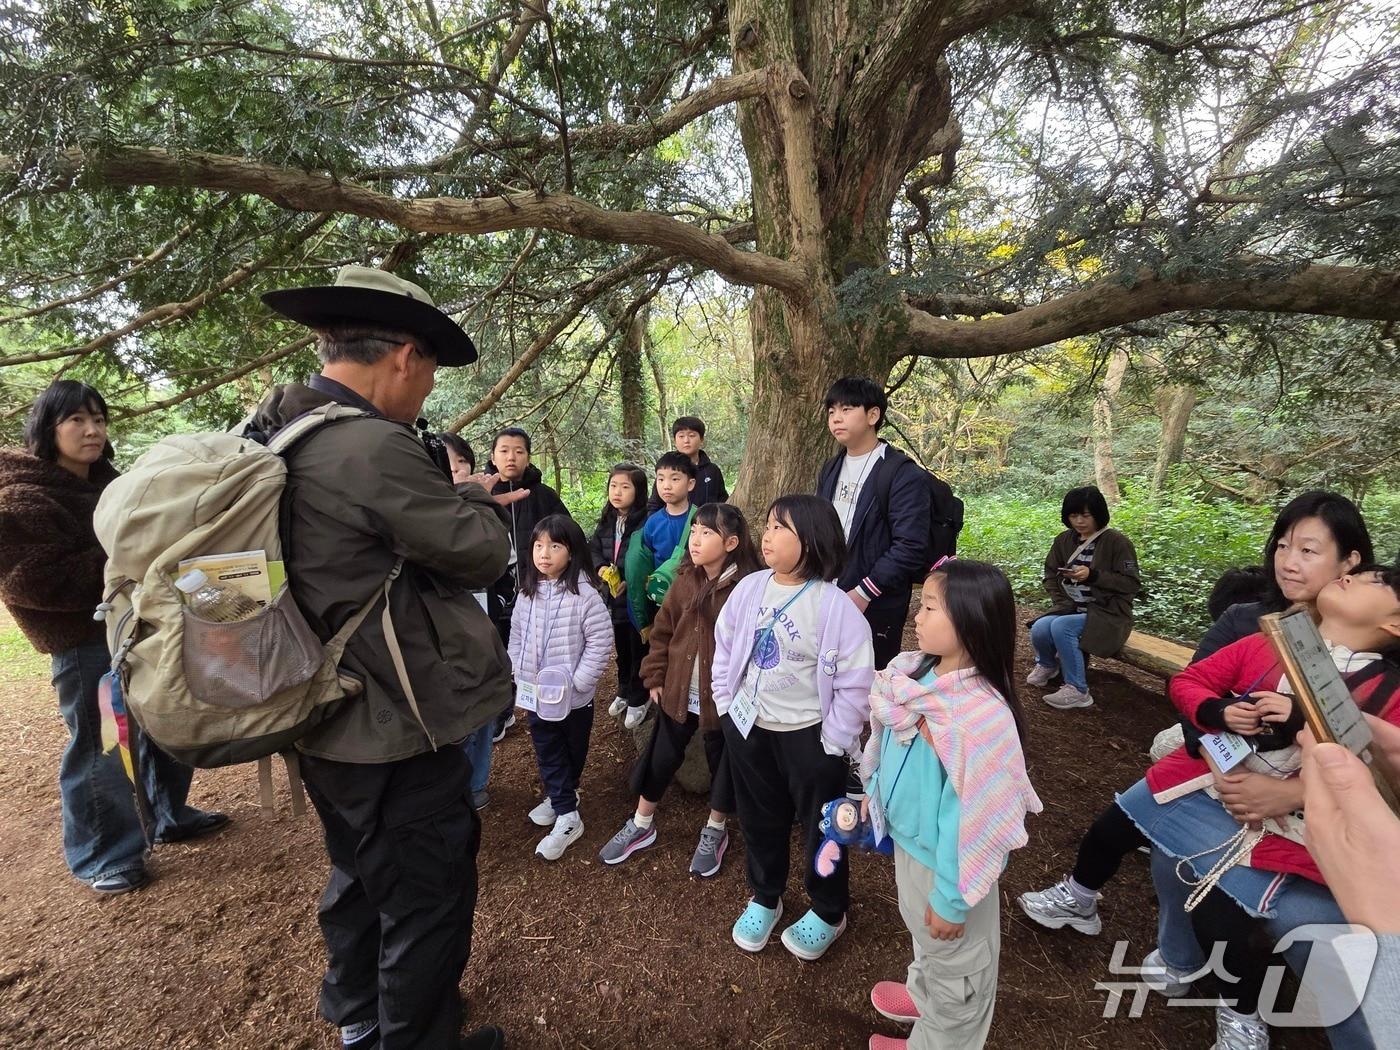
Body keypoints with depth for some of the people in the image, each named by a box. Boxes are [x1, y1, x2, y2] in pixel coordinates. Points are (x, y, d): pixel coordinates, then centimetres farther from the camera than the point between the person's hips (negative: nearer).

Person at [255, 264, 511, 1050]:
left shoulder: (272, 433, 3)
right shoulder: (376, 448, -26)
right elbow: (485, 552, -18)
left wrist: (443, 499, 5)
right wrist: (475, 497, 1)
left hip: (327, 722, 10)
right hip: (397, 732, -10)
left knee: (360, 877, 30)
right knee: (426, 902, 13)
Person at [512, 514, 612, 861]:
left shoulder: (584, 593, -18)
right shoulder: (527, 592, 1)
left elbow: (601, 641, -17)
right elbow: (516, 636, 11)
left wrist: (577, 682, -17)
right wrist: (519, 675, 6)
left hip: (573, 695, -5)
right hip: (535, 693, 5)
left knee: (572, 751, 13)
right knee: (547, 752, 13)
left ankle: (561, 799, 33)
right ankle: (566, 816, 28)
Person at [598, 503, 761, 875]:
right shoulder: (685, 581, -3)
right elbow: (663, 631, 6)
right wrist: (655, 677, 5)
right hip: (679, 692, 5)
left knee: (722, 763, 17)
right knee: (661, 758, 18)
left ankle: (715, 832, 42)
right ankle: (641, 826, 41)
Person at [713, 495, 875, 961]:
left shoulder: (835, 606, -23)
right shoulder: (748, 589, -7)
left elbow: (855, 683, -18)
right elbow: (724, 650, 6)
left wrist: (833, 743, -12)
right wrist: (726, 708, 5)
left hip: (808, 735, -4)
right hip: (749, 728, 5)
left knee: (820, 827, 18)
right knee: (759, 821, 24)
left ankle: (828, 912, 44)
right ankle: (764, 898, 49)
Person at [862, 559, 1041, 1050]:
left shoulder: (983, 716, -36)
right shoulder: (913, 675, -12)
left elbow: (973, 815, -27)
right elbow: (887, 743, 5)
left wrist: (952, 897, -17)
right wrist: (874, 793, 16)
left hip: (947, 858, -7)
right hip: (908, 838, 7)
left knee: (956, 959, 22)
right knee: (921, 929, 34)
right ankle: (923, 994, 61)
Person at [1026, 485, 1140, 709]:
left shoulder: (1117, 542, -9)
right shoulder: (1064, 540, 7)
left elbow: (1132, 584, -11)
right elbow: (1051, 574, 14)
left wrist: (1093, 575, -22)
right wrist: (1062, 603, -2)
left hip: (1107, 614, -4)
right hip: (1072, 609, 5)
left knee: (1060, 626, -32)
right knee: (1039, 629, -25)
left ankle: (1077, 690, -15)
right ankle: (1047, 664, 11)